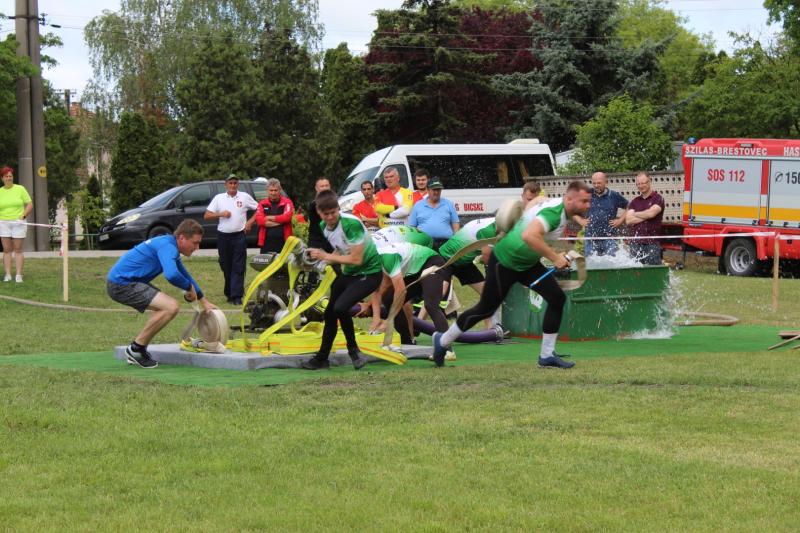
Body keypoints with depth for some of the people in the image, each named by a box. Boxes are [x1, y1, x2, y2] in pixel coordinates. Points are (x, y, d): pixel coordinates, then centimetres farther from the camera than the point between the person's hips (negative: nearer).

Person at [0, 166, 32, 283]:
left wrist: (23, 216, -11)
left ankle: (19, 275, -1)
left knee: (18, 249, -1)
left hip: (18, 223, -2)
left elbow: (30, 204, 2)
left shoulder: (20, 189, 2)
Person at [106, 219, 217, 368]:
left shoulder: (169, 246, 17)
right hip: (121, 284, -11)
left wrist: (204, 301, 34)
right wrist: (190, 288, -15)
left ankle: (137, 351, 19)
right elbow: (171, 275, -35)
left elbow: (185, 275, 32)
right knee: (171, 307, -19)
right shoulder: (167, 247, -16)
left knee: (167, 306, 22)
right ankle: (136, 349, -8)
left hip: (120, 281, 11)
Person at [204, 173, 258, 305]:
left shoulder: (245, 197, 5)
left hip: (239, 236, -2)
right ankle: (229, 293, 19)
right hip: (223, 236, 2)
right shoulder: (219, 198, 8)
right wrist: (221, 214, -9)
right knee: (226, 267, 7)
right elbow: (206, 215, 5)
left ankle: (236, 296, -14)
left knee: (238, 267, -9)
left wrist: (250, 221, 0)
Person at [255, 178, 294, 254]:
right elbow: (258, 219, -5)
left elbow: (287, 216, -12)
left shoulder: (286, 203, 5)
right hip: (267, 241, 2)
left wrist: (271, 218, -4)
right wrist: (279, 221, -8)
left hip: (283, 242, -2)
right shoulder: (262, 204, 10)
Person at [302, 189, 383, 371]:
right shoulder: (324, 226, -2)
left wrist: (326, 256, -22)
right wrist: (319, 257, -7)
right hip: (348, 273, 8)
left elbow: (357, 259, -28)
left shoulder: (351, 224, -27)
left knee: (340, 308, -25)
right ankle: (322, 358, 27)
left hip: (369, 272, -8)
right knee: (330, 312, 10)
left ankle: (353, 349, -4)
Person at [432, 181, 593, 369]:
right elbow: (529, 236, -48)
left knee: (557, 298, -6)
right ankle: (443, 341, 27)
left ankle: (547, 355, 2)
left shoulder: (562, 210, -1)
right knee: (486, 309, 5)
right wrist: (555, 257, -40)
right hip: (504, 261, -9)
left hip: (527, 263, 9)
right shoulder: (554, 212, -31)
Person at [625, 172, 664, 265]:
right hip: (636, 242, 4)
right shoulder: (634, 202, 15)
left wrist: (636, 214, 2)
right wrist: (645, 217, -6)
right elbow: (628, 220, 4)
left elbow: (651, 213, -15)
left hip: (652, 243, -4)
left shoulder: (657, 199, 2)